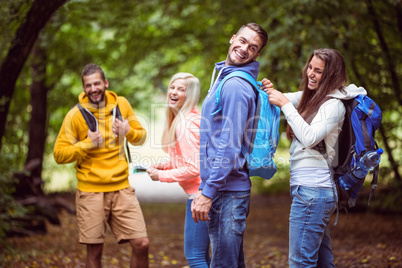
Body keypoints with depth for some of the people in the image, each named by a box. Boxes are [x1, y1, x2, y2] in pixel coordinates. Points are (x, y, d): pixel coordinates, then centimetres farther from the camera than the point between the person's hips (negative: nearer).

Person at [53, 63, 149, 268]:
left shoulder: (121, 105, 4)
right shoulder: (75, 115, -5)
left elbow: (141, 137, 13)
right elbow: (59, 155, -4)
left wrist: (129, 132, -8)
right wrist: (86, 144, -17)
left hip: (121, 188, 3)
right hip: (91, 192, -2)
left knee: (141, 244, -3)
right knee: (94, 250, 4)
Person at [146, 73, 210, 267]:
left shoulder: (187, 123, -16)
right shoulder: (178, 119, 13)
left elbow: (193, 168, -20)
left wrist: (161, 176, -9)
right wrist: (164, 165, 10)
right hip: (198, 193, 10)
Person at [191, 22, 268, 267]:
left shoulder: (235, 86, -16)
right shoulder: (223, 77, 17)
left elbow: (229, 147, -21)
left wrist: (208, 193, -21)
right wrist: (203, 188, 22)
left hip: (227, 191, -10)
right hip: (227, 189, 10)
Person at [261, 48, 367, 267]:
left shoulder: (334, 104, -9)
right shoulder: (311, 97, 16)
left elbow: (309, 137, -19)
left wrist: (285, 104, -16)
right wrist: (271, 91, -4)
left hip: (312, 189, -9)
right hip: (305, 186, 9)